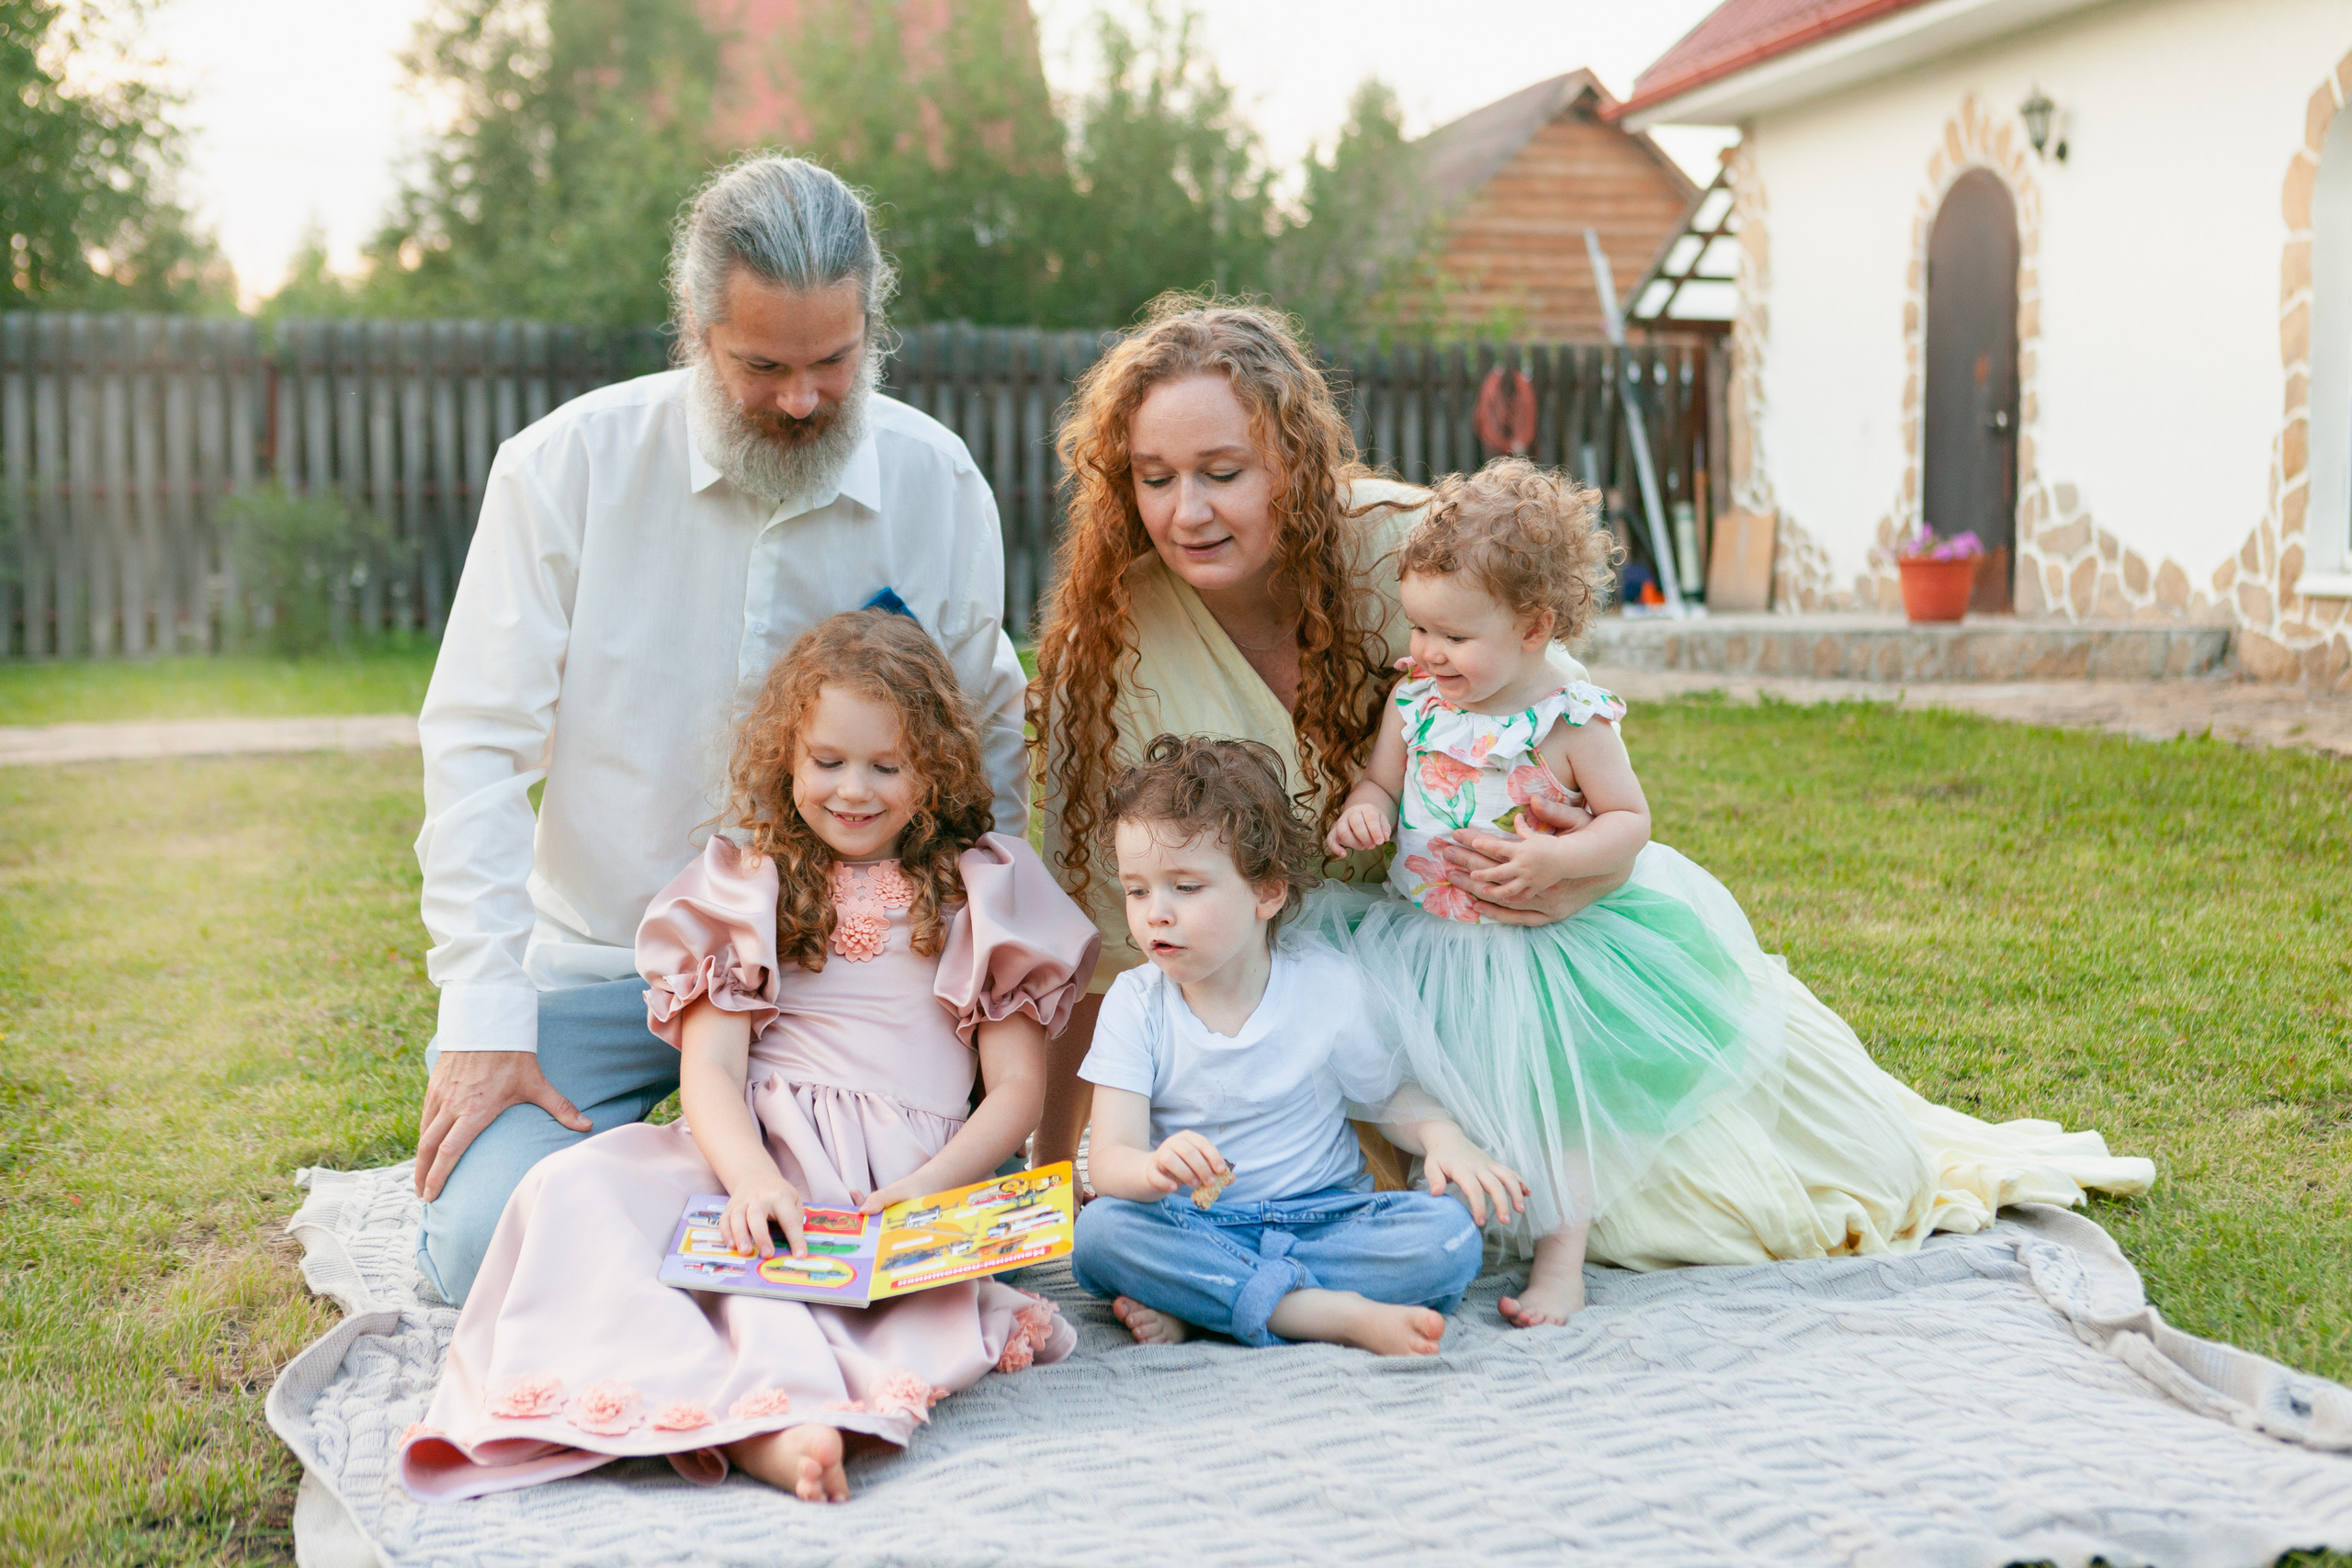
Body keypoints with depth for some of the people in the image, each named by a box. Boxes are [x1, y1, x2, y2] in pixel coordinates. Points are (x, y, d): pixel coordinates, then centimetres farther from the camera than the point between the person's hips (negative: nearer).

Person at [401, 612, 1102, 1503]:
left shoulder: (984, 889, 13)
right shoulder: (748, 886, 16)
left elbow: (1018, 1087, 9)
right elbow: (709, 1067, 2)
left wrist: (930, 1188, -12)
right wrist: (754, 1179, -21)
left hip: (908, 1180, -1)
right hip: (755, 1156, 1)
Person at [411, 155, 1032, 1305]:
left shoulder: (938, 485, -3)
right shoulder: (567, 465, -10)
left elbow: (989, 746, 8)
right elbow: (477, 747, -9)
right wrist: (485, 1019, -16)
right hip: (597, 963, -1)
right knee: (485, 1248, -19)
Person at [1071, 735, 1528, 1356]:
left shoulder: (1329, 986, -3)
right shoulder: (1135, 1003, -3)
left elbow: (1391, 1094, 11)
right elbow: (1108, 1158, -13)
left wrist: (1444, 1140, -13)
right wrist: (1154, 1170, -38)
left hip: (1321, 1216, 1)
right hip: (1197, 1226, 0)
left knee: (1450, 1234, -26)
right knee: (1100, 1229, -31)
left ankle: (1189, 1307, -26)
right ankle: (1337, 1314, -33)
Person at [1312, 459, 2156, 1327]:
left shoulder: (1572, 722, -15)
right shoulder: (1413, 705, -3)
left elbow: (1629, 818, -8)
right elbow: (1377, 783, 7)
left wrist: (1556, 857, -25)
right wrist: (1362, 813, -16)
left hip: (1547, 943, -3)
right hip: (1431, 950, 4)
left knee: (1558, 1086, 1)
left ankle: (1561, 1251, 10)